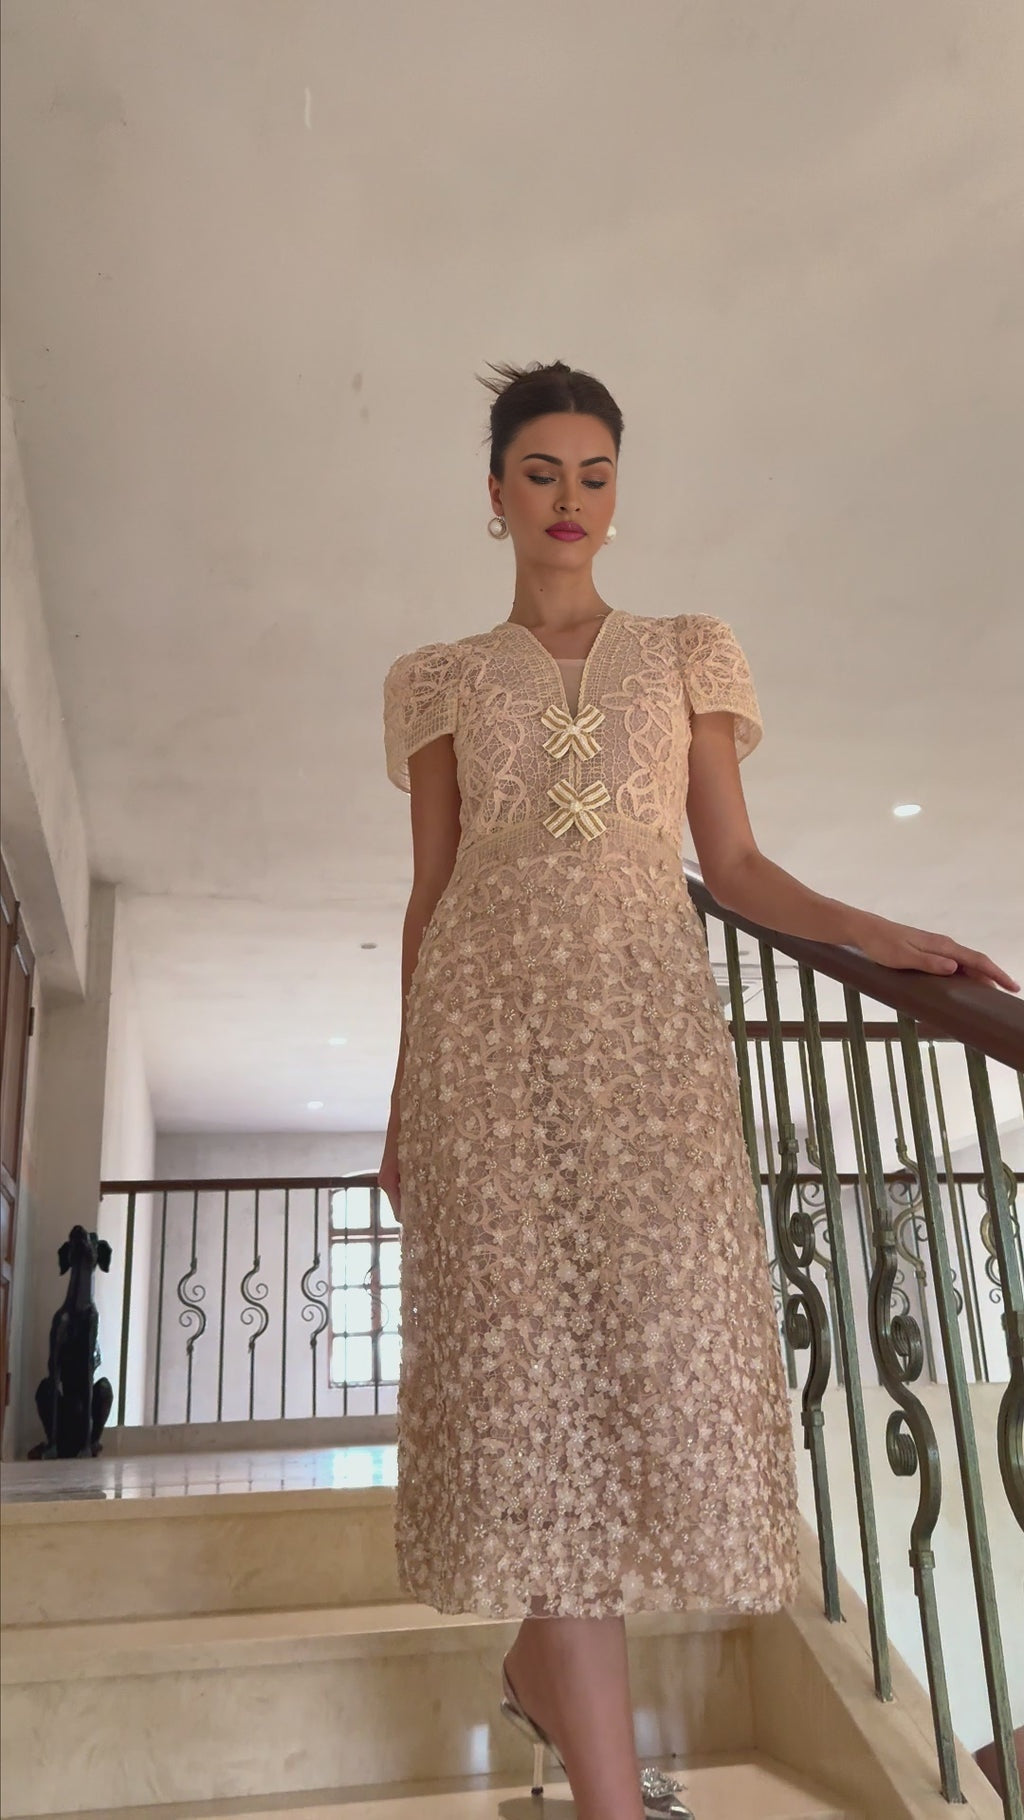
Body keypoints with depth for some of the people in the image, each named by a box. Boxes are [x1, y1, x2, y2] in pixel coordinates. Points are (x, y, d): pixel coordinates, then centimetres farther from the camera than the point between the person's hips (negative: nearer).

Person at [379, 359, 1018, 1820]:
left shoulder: (686, 653, 17)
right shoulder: (444, 680, 16)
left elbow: (733, 864, 11)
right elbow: (429, 895, 12)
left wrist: (894, 941, -4)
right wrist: (404, 1096, 7)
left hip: (648, 1013, 1)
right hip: (493, 1015, -1)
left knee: (661, 1330, -4)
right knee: (535, 1349, -7)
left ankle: (542, 1659, 22)